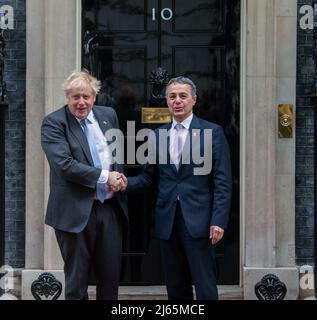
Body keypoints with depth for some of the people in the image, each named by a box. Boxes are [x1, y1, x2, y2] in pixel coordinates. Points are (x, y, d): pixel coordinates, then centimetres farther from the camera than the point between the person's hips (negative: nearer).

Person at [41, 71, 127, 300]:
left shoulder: (109, 115, 10)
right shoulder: (53, 123, -7)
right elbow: (64, 164, -18)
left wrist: (118, 176, -1)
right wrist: (105, 177, -17)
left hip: (110, 208, 5)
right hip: (76, 211, -4)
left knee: (111, 278, 10)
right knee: (77, 282, 5)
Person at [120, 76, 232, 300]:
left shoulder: (212, 132, 0)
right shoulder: (158, 135, 13)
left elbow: (222, 181, -4)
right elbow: (148, 177, 15)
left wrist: (219, 220, -12)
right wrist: (127, 183, -6)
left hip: (198, 221, -4)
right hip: (167, 221, 4)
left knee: (205, 288, -5)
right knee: (176, 289, 9)